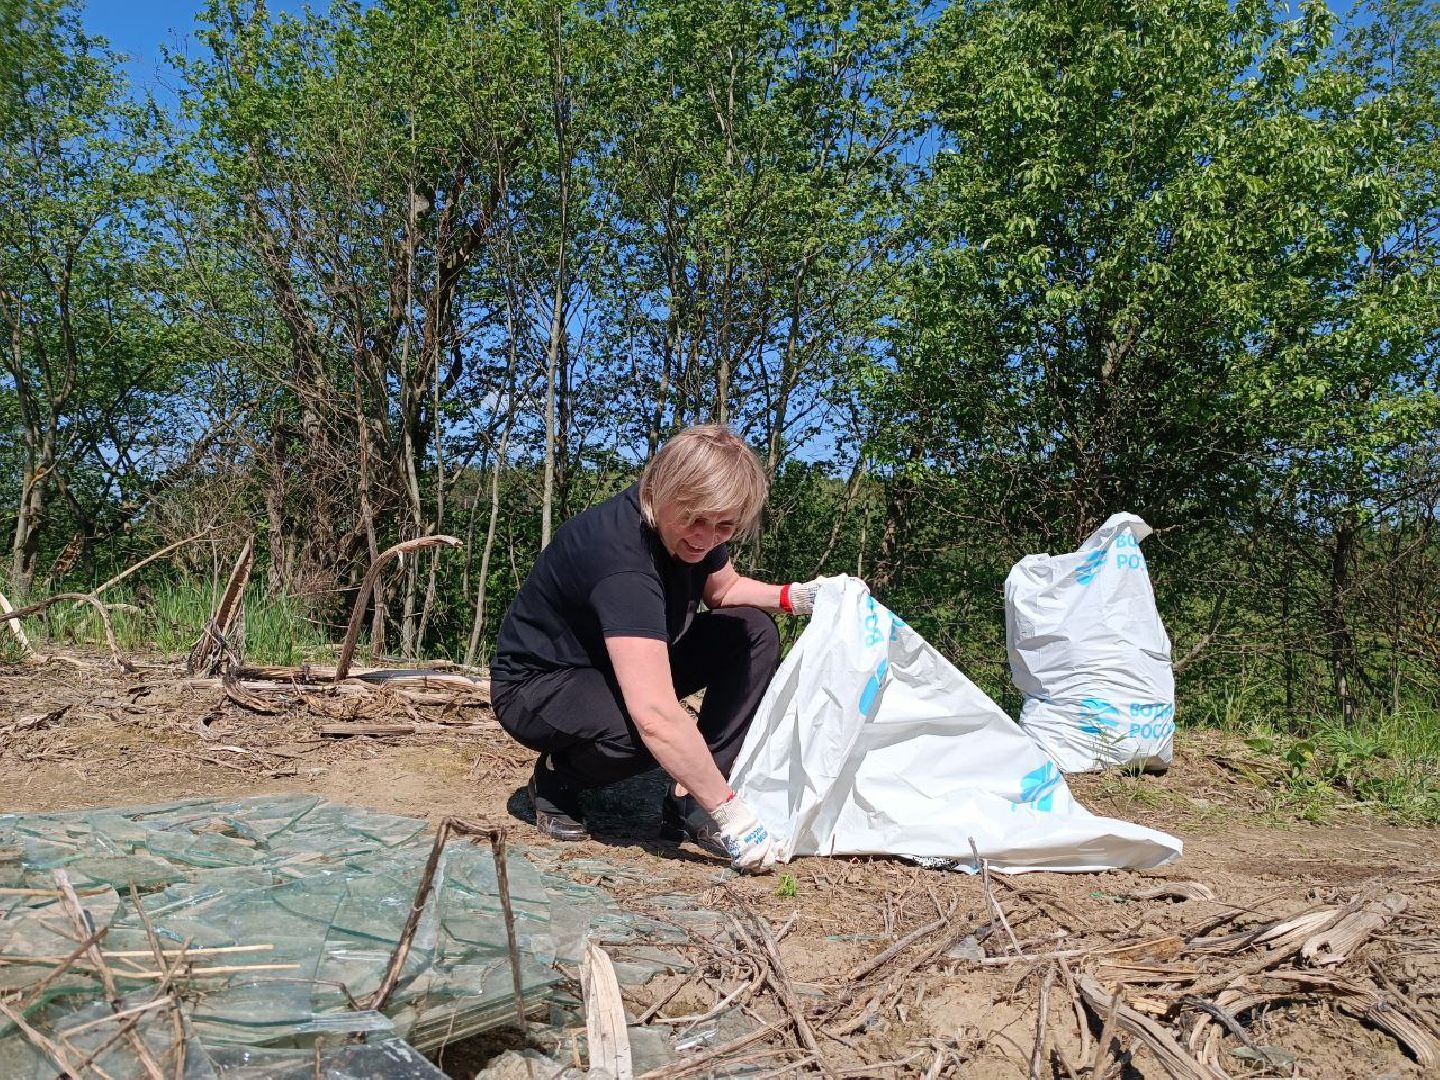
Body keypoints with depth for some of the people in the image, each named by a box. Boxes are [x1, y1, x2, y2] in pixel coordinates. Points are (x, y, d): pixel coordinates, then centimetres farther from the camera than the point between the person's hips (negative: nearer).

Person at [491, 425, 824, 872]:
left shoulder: (693, 529, -11)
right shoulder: (620, 554, -36)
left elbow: (723, 588, 11)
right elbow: (656, 717, -43)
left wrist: (794, 596, -10)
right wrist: (731, 814, -39)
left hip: (620, 667, 9)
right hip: (536, 686, -9)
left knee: (754, 633, -7)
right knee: (659, 731, -39)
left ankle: (688, 801, -9)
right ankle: (558, 777, -5)